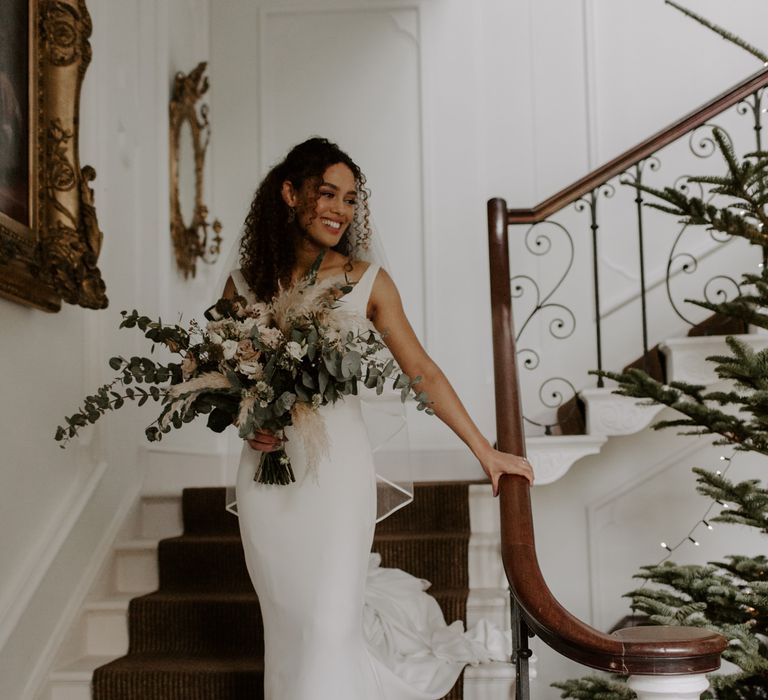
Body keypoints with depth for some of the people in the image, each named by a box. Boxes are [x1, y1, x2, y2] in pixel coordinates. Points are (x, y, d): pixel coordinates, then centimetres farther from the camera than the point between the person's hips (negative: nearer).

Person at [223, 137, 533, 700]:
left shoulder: (368, 282, -4)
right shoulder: (246, 283, 2)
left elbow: (423, 372, -3)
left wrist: (485, 451, -4)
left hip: (338, 468, -2)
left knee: (330, 621, -2)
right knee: (286, 619, 12)